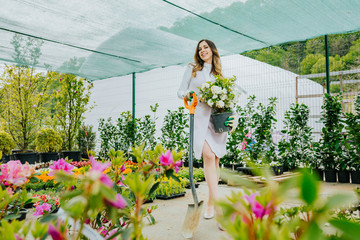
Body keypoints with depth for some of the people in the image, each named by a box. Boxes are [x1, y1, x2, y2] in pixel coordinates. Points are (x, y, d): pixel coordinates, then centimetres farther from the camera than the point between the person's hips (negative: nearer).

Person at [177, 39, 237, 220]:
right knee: (208, 155, -20)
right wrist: (186, 95, -12)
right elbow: (180, 92, 12)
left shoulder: (218, 74, 20)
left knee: (215, 159, 0)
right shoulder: (192, 69, 14)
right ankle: (216, 200, -19)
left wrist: (233, 118, 2)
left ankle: (211, 202, 11)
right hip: (198, 116, -2)